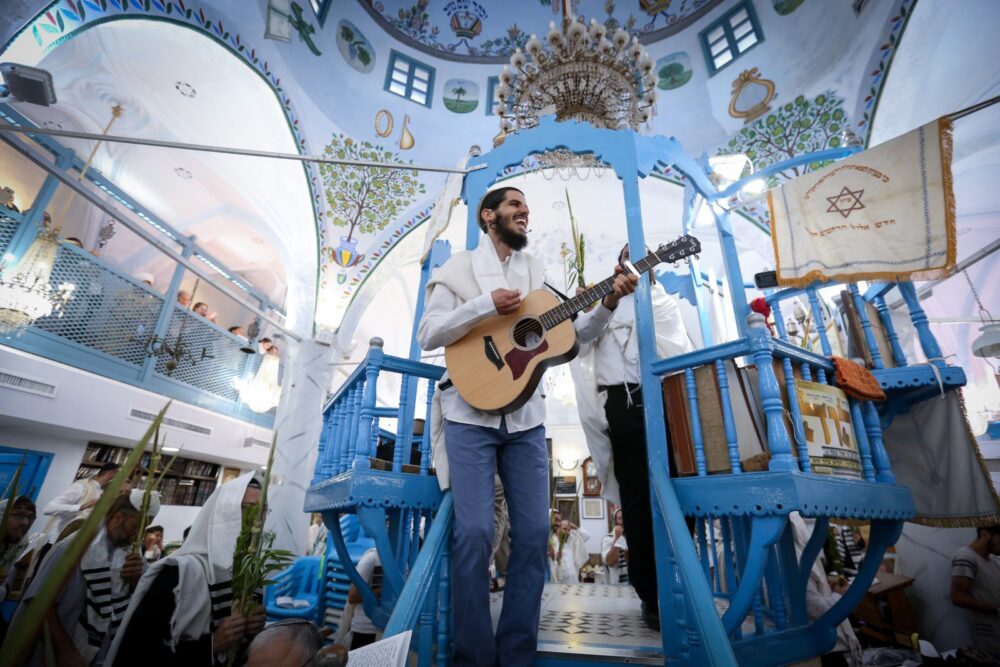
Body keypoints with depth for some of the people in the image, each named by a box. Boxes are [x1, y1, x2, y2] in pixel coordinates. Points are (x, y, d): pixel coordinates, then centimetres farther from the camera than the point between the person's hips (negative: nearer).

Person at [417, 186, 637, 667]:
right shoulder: (460, 268, 6)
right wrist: (486, 305, -15)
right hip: (470, 414, -4)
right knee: (474, 532, -7)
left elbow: (573, 335, 13)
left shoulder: (536, 273, 16)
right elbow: (427, 335, -5)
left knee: (533, 531, 4)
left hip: (525, 417, 4)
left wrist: (608, 304, -2)